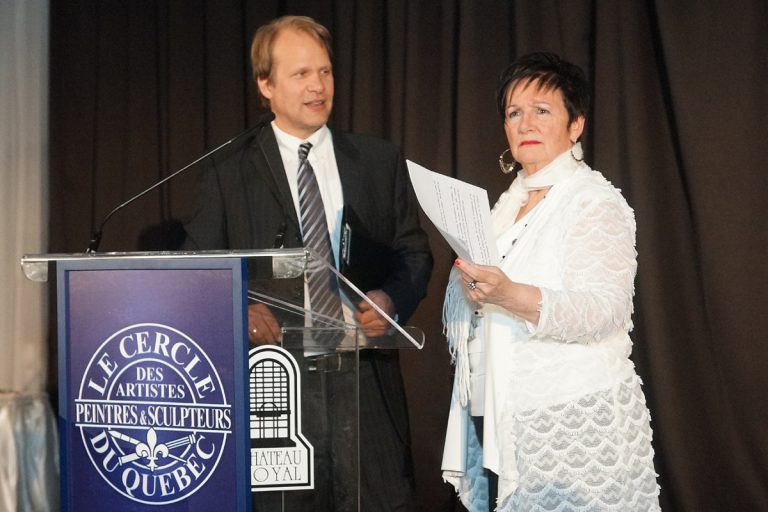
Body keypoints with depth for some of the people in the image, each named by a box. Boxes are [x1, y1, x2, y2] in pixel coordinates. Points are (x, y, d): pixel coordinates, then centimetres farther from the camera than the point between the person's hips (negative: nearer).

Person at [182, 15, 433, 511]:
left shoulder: (382, 161, 10)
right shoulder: (228, 173, 4)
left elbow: (414, 252, 12)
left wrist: (391, 298, -8)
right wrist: (237, 308, -16)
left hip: (365, 377, 2)